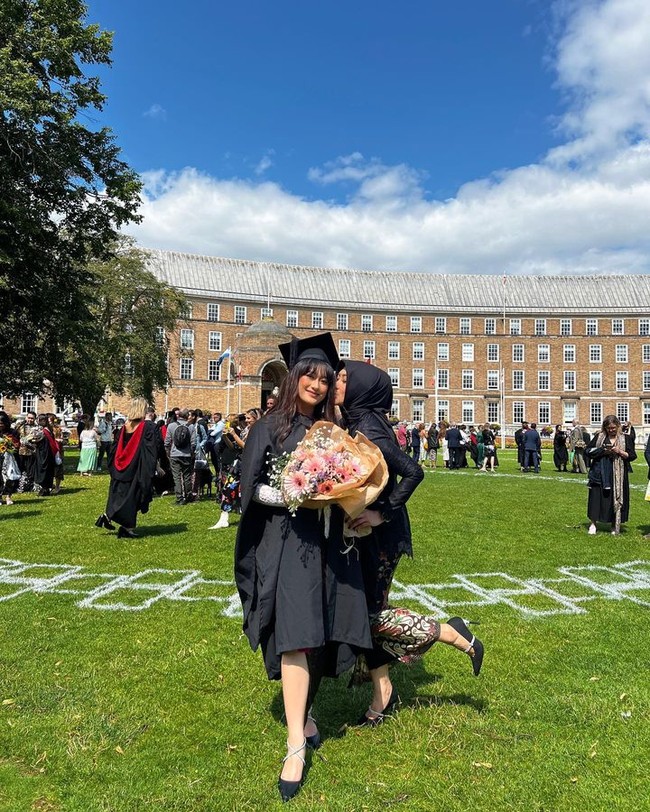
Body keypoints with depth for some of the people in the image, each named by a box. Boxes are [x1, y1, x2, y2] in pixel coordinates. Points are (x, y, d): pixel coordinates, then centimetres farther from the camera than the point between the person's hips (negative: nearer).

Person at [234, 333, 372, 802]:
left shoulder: (331, 430, 12)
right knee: (296, 637, -11)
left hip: (326, 544, 5)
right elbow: (252, 486, -7)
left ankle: (304, 714, 35)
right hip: (284, 544, -4)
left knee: (319, 636, 12)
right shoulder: (270, 427, -1)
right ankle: (296, 745, -3)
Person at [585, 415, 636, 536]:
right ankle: (593, 523, 10)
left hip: (617, 476, 0)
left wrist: (620, 452, -14)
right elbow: (587, 451, 3)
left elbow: (632, 456, 2)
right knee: (596, 498, 0)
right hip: (600, 474, 0)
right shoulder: (599, 437, 7)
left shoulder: (626, 438, 5)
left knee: (615, 499, 3)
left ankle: (615, 526, 15)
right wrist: (603, 450, -10)